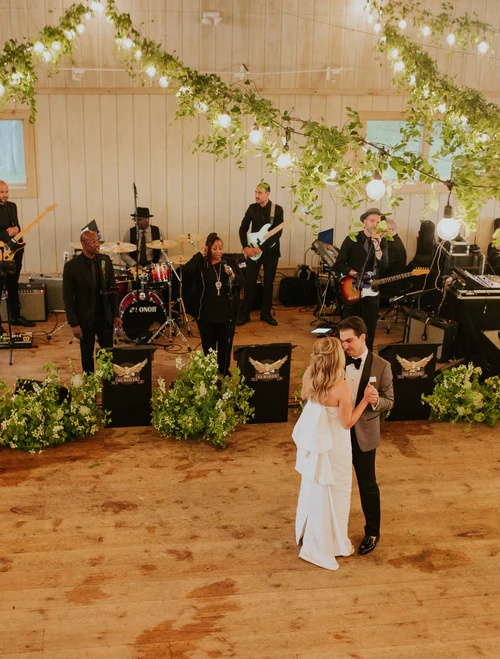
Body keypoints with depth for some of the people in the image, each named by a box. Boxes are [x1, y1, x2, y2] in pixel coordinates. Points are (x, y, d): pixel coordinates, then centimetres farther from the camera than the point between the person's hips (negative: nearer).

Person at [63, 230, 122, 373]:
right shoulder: (71, 266, -10)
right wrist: (73, 324, -12)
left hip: (105, 317, 3)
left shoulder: (105, 260, 2)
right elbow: (67, 297, -8)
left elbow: (112, 289, 8)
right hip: (85, 318, -3)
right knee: (87, 355, 9)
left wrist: (115, 314, 4)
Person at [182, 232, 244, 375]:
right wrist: (199, 254, -17)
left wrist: (233, 276, -22)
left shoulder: (230, 262, 3)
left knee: (226, 343, 11)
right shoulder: (200, 264, -4)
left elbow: (242, 282, 0)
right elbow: (185, 272, -22)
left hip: (227, 313, 1)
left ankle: (224, 370, 30)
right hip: (206, 313, -1)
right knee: (208, 345, 12)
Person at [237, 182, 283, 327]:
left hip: (270, 251, -1)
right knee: (249, 282, -1)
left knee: (269, 283, 7)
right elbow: (243, 229, 5)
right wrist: (245, 247, -10)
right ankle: (245, 314, 7)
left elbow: (278, 233, -16)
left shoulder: (277, 210, -8)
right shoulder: (252, 208, 1)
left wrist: (261, 248, -22)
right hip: (253, 251, 1)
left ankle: (265, 313, 19)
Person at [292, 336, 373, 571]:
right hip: (332, 445, -6)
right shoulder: (342, 388, -32)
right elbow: (347, 422, -20)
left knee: (312, 486, 26)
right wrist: (365, 400, -15)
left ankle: (306, 534, 48)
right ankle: (329, 544, 32)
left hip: (312, 440, 6)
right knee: (332, 492, 14)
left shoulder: (308, 376, -14)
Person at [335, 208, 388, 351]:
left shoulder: (382, 241, 4)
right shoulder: (352, 239, -1)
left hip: (372, 291, 2)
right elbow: (339, 264, -1)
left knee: (369, 330, 5)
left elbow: (384, 265, -10)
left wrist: (377, 246, -22)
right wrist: (355, 274, -13)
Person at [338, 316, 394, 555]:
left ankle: (372, 533, 30)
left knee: (367, 486, 11)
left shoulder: (381, 366, -12)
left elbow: (389, 401, -6)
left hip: (363, 434, -3)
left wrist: (375, 400, -28)